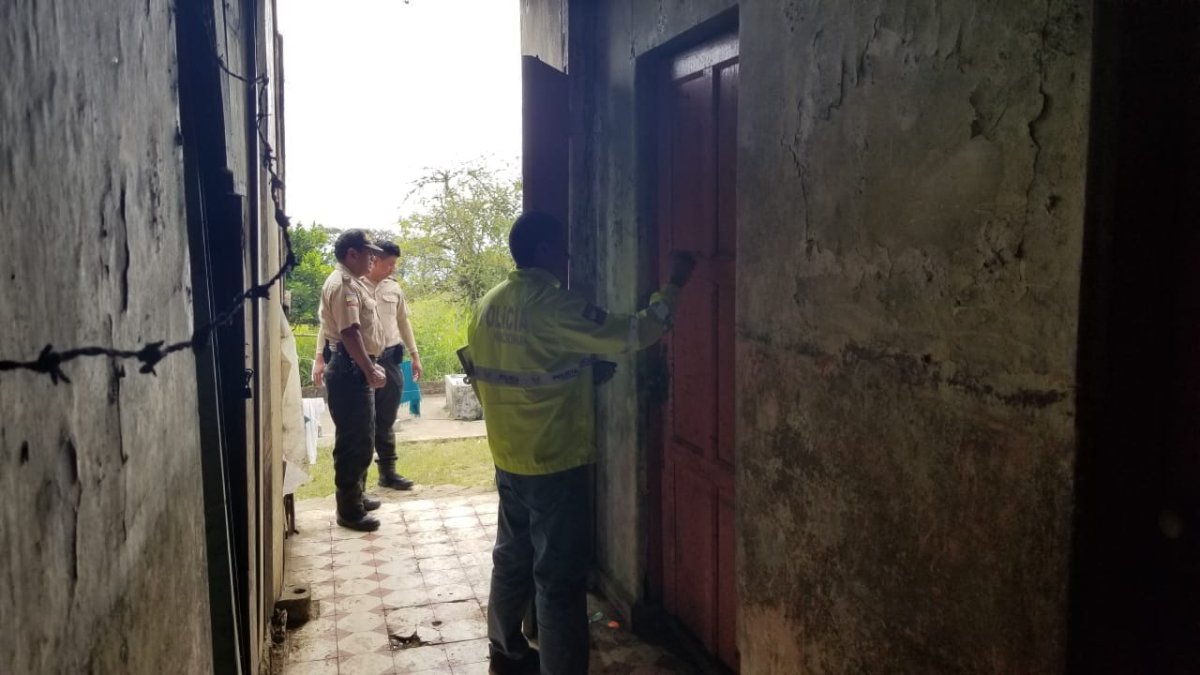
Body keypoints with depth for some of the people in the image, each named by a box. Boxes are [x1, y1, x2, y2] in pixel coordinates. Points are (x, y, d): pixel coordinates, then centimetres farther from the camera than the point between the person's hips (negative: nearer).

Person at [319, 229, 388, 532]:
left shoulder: (351, 283, 17)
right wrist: (369, 371, -24)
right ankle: (349, 510, 3)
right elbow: (349, 333, -25)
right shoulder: (343, 285, -17)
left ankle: (356, 497, 31)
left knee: (361, 439, 19)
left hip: (356, 368, 11)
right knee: (354, 442, -5)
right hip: (349, 370, -11)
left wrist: (371, 366, 24)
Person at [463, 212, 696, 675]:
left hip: (508, 461, 8)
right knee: (560, 577, 1)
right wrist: (673, 285, -7)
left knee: (512, 559, 21)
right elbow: (634, 334, -18)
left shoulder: (488, 305, 5)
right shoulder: (554, 307, -20)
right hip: (556, 465, -8)